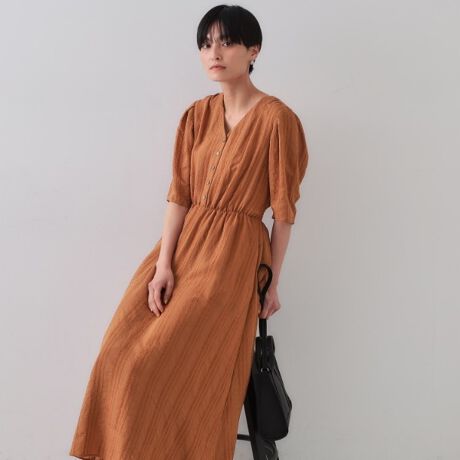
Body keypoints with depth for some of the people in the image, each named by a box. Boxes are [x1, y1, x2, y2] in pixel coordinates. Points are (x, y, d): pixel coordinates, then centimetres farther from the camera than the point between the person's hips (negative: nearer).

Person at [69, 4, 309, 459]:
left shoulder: (276, 118, -11)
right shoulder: (196, 115, 6)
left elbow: (283, 208, -7)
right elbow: (179, 194, 3)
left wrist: (272, 284, -3)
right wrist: (163, 263, -7)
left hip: (234, 253, -6)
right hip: (184, 243, 6)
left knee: (186, 374, -7)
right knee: (121, 357, 2)